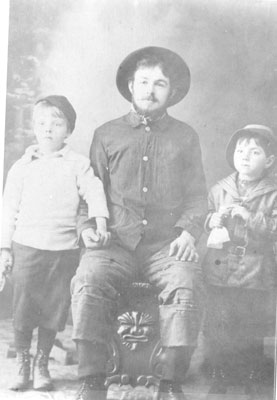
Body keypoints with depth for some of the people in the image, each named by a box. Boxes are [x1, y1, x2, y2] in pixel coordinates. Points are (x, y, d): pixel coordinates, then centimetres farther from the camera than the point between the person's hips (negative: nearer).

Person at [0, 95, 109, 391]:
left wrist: (100, 223, -20)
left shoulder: (78, 165, 5)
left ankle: (42, 364, 22)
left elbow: (94, 192, -3)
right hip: (27, 246, 0)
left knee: (53, 310, 6)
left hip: (64, 249, 0)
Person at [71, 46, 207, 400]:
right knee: (88, 281, -29)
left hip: (167, 243, 0)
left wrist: (188, 231, -3)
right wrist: (87, 227, -1)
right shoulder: (106, 135, 18)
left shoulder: (185, 137, 18)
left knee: (184, 285, -31)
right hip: (116, 241, 1)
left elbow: (197, 195, 14)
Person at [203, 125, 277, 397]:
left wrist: (252, 218, -21)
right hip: (220, 273, 2)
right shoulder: (219, 190, 6)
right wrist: (213, 219, -10)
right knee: (217, 331, 8)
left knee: (252, 333, 8)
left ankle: (251, 383, 28)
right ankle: (220, 379, 27)